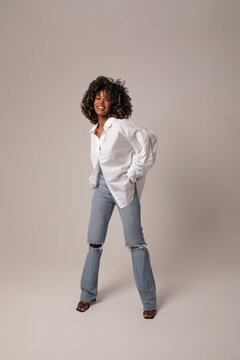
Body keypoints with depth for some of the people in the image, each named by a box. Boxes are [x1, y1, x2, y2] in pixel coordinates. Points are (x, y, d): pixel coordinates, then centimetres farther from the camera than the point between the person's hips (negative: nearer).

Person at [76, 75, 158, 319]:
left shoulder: (121, 125, -12)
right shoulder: (94, 131, 10)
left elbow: (148, 139, -18)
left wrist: (133, 174, -13)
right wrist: (96, 177, 13)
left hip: (125, 188, -6)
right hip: (102, 188, 6)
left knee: (135, 242, -2)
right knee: (94, 242, 9)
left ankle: (148, 301, 11)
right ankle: (88, 293, 25)